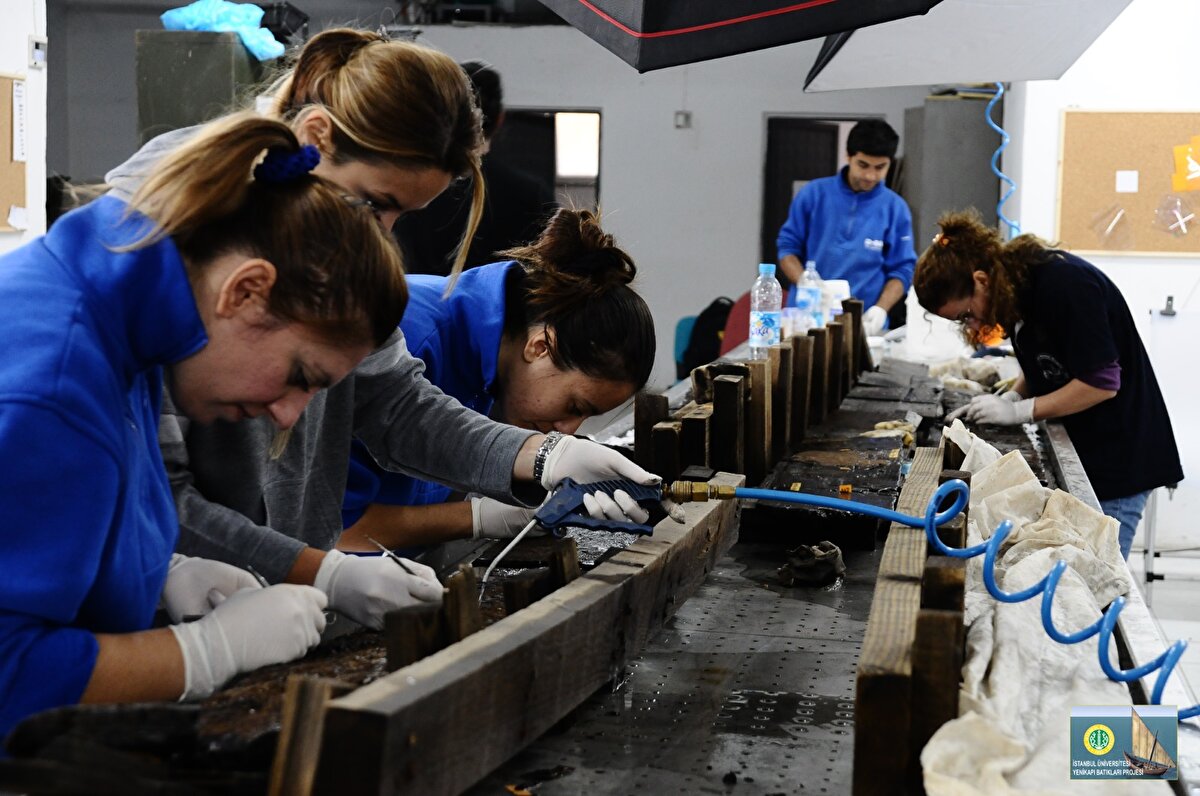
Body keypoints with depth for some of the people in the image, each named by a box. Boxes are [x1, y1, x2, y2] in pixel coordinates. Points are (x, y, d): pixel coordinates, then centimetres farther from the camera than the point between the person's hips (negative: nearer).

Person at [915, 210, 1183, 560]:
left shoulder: (1064, 283, -23)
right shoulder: (1019, 283, 3)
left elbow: (1101, 382, -23)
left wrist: (1018, 409, -18)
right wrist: (1011, 397, -2)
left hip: (1117, 461, -8)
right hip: (1073, 452, 8)